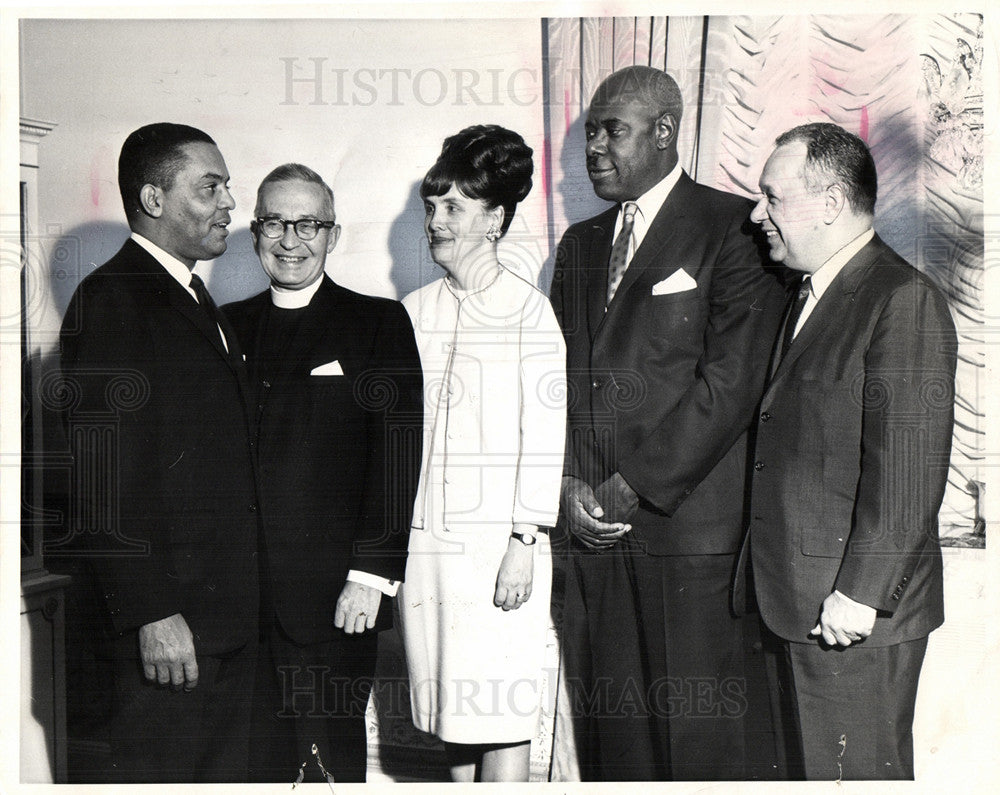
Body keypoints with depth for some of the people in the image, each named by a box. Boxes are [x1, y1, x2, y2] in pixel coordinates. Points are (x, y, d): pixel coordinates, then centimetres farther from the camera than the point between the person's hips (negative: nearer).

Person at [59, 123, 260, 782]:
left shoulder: (197, 301, 19)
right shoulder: (110, 300, -10)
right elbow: (102, 480, -17)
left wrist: (245, 596, 15)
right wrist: (152, 611, -20)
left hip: (231, 610, 9)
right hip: (168, 611, -9)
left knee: (224, 773, 14)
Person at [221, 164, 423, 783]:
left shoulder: (379, 323, 2)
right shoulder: (229, 327, 13)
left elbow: (397, 451, -5)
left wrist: (372, 574, -12)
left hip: (335, 593, -3)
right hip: (237, 593, 3)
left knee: (335, 755, 3)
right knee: (258, 756, 7)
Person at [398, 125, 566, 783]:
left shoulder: (528, 310, -2)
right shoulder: (413, 313, 11)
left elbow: (543, 433, -5)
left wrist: (525, 541, -11)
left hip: (498, 544, -4)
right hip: (421, 540, 5)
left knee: (501, 712, -3)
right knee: (451, 710, 10)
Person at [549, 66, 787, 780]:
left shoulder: (735, 231, -4)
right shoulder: (580, 245, 18)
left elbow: (732, 380, -11)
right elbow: (555, 375, 16)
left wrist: (632, 488, -12)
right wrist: (570, 487, 0)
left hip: (691, 528, -5)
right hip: (597, 532, 6)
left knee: (698, 737, -1)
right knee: (609, 732, 8)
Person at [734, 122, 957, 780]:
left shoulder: (904, 301, -14)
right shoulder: (811, 296, 17)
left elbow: (911, 469, -19)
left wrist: (860, 592, -20)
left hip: (859, 610, -9)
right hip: (797, 603, 9)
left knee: (859, 773, 0)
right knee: (813, 772, 15)